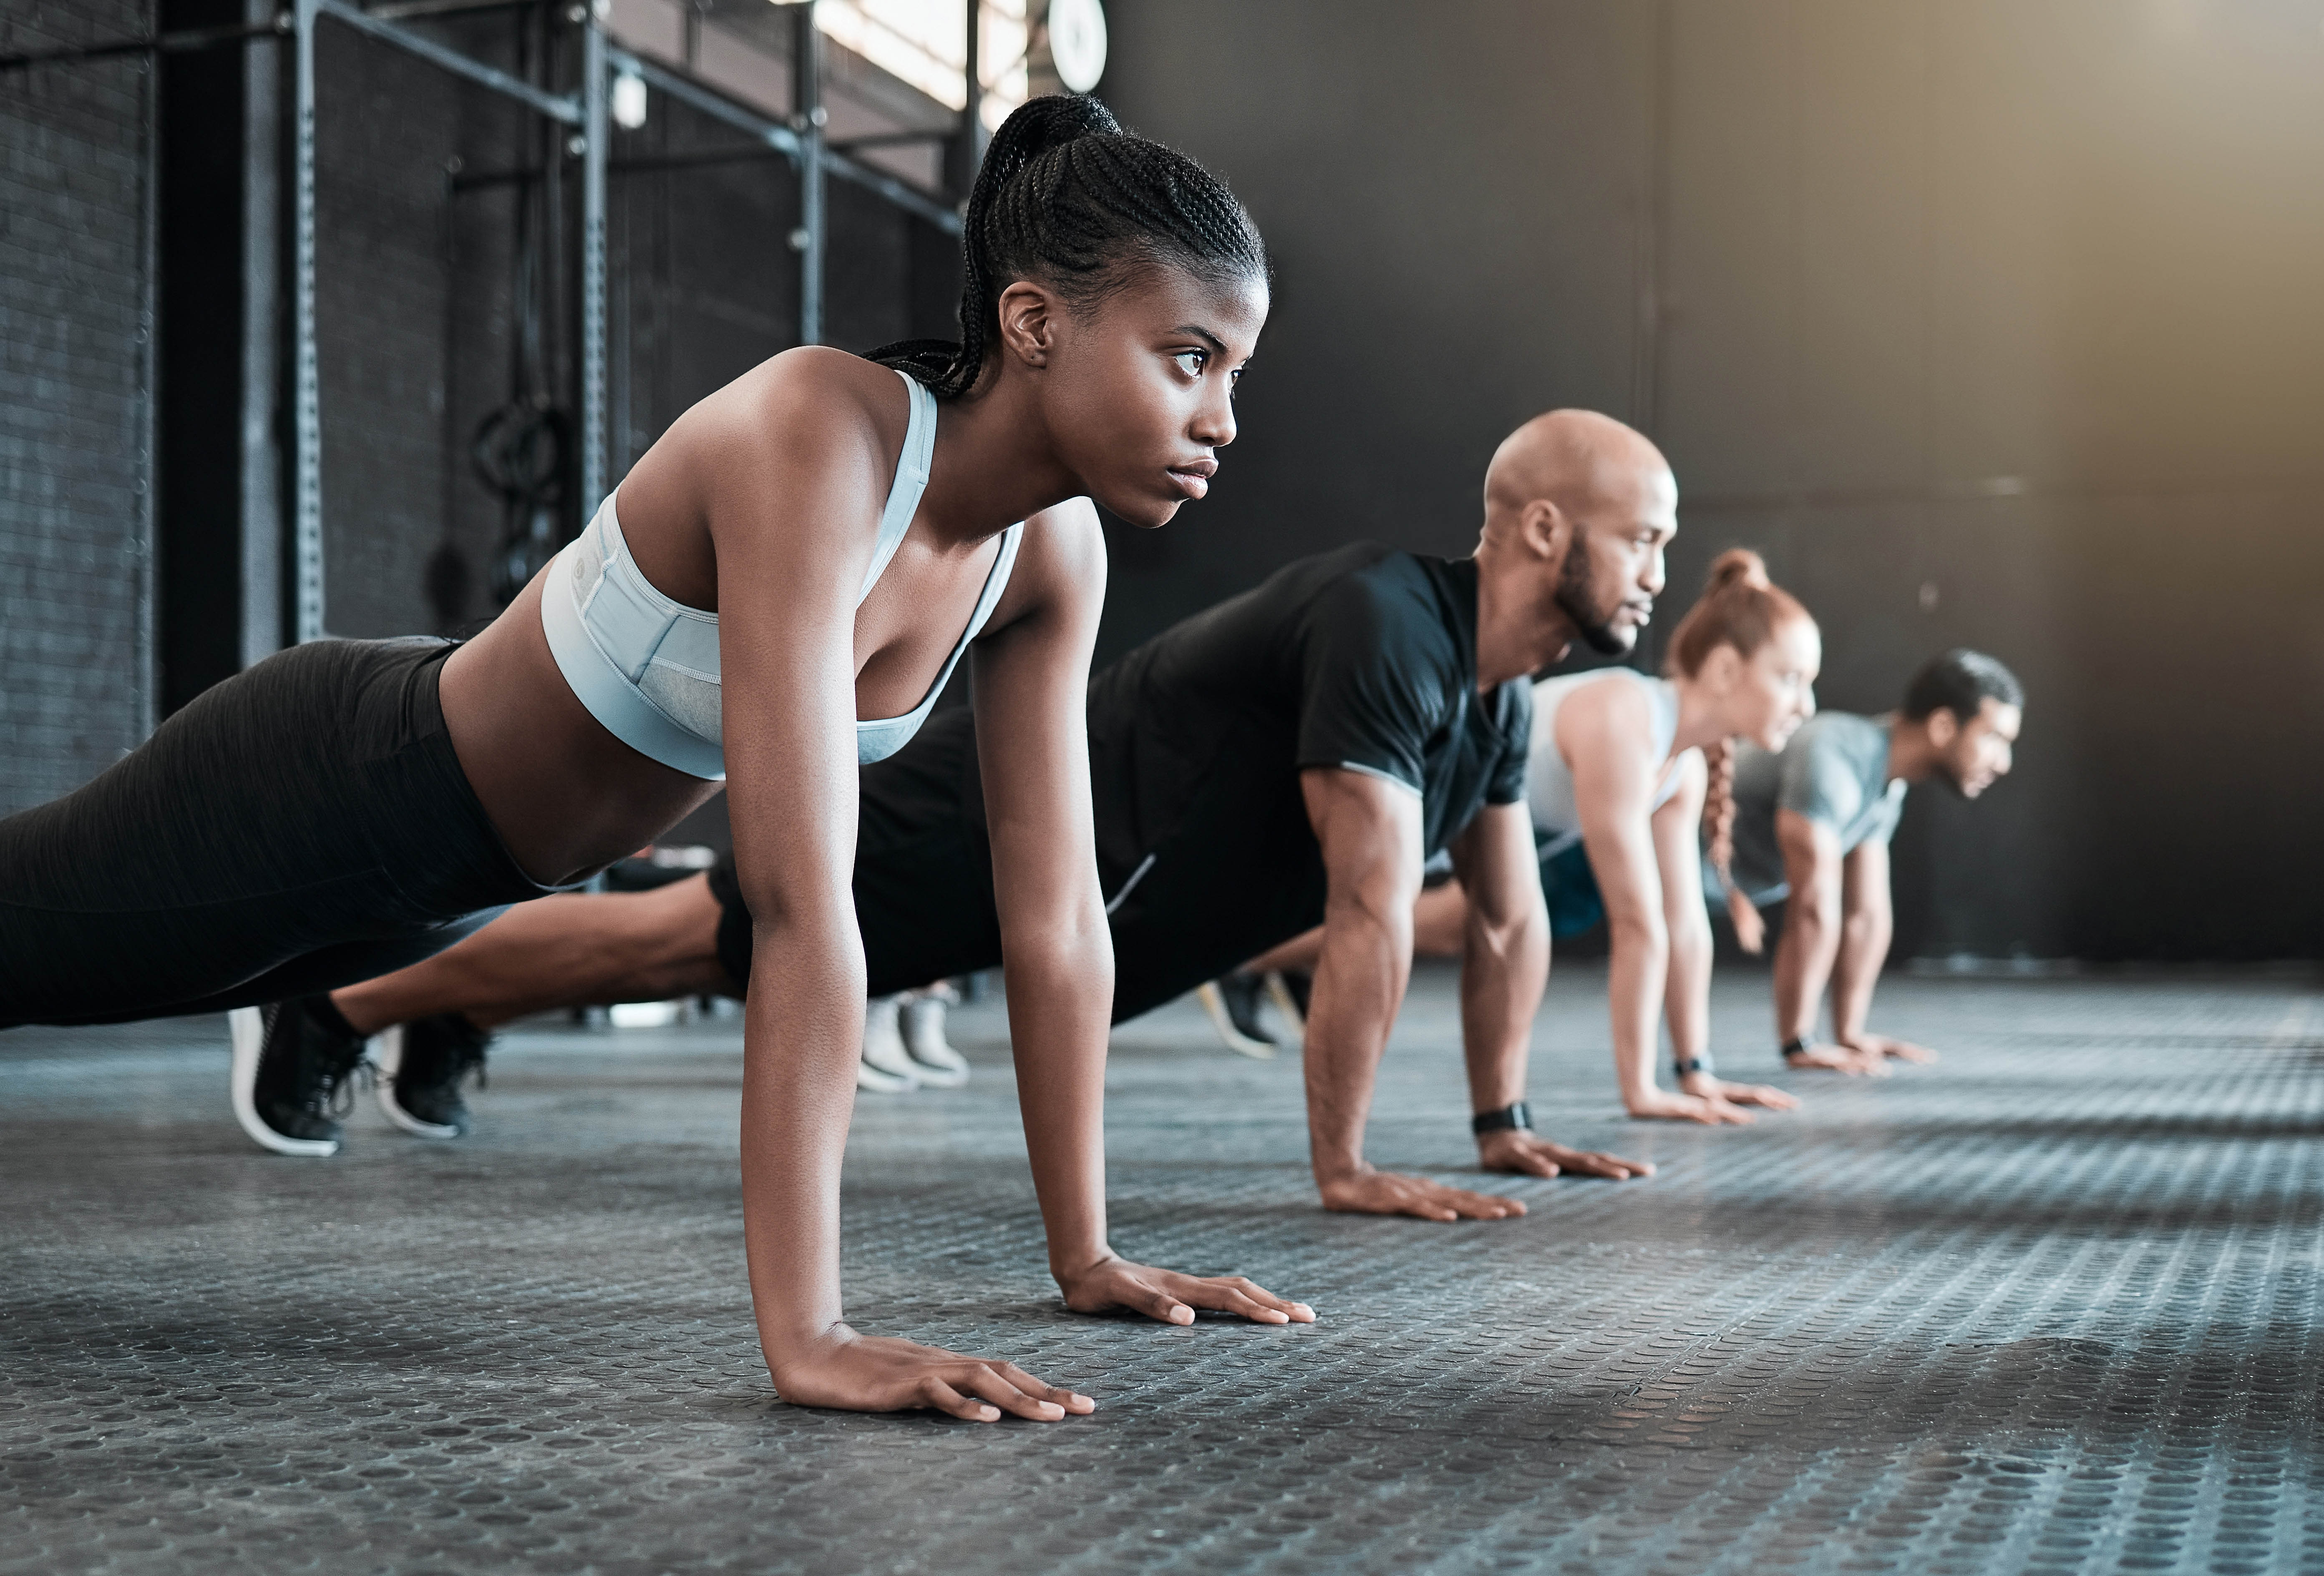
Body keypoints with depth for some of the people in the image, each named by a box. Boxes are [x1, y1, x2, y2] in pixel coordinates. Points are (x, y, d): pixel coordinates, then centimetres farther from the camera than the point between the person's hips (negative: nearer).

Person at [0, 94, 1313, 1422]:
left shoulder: (1053, 550, -17)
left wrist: (1087, 1254, -11)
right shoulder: (819, 435, -39)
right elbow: (801, 900, -45)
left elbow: (1056, 910, -12)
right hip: (337, 789, -7)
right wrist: (805, 1333, -46)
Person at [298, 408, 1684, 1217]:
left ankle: (426, 1021, 38)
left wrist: (1506, 1124, 10)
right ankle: (338, 1006, 14)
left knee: (699, 958, 21)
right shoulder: (1383, 624, -29)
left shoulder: (1503, 688, 1)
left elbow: (1511, 916, 12)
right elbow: (1373, 916, -31)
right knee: (672, 941, -1)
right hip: (997, 828, -9)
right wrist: (1344, 1167, -28)